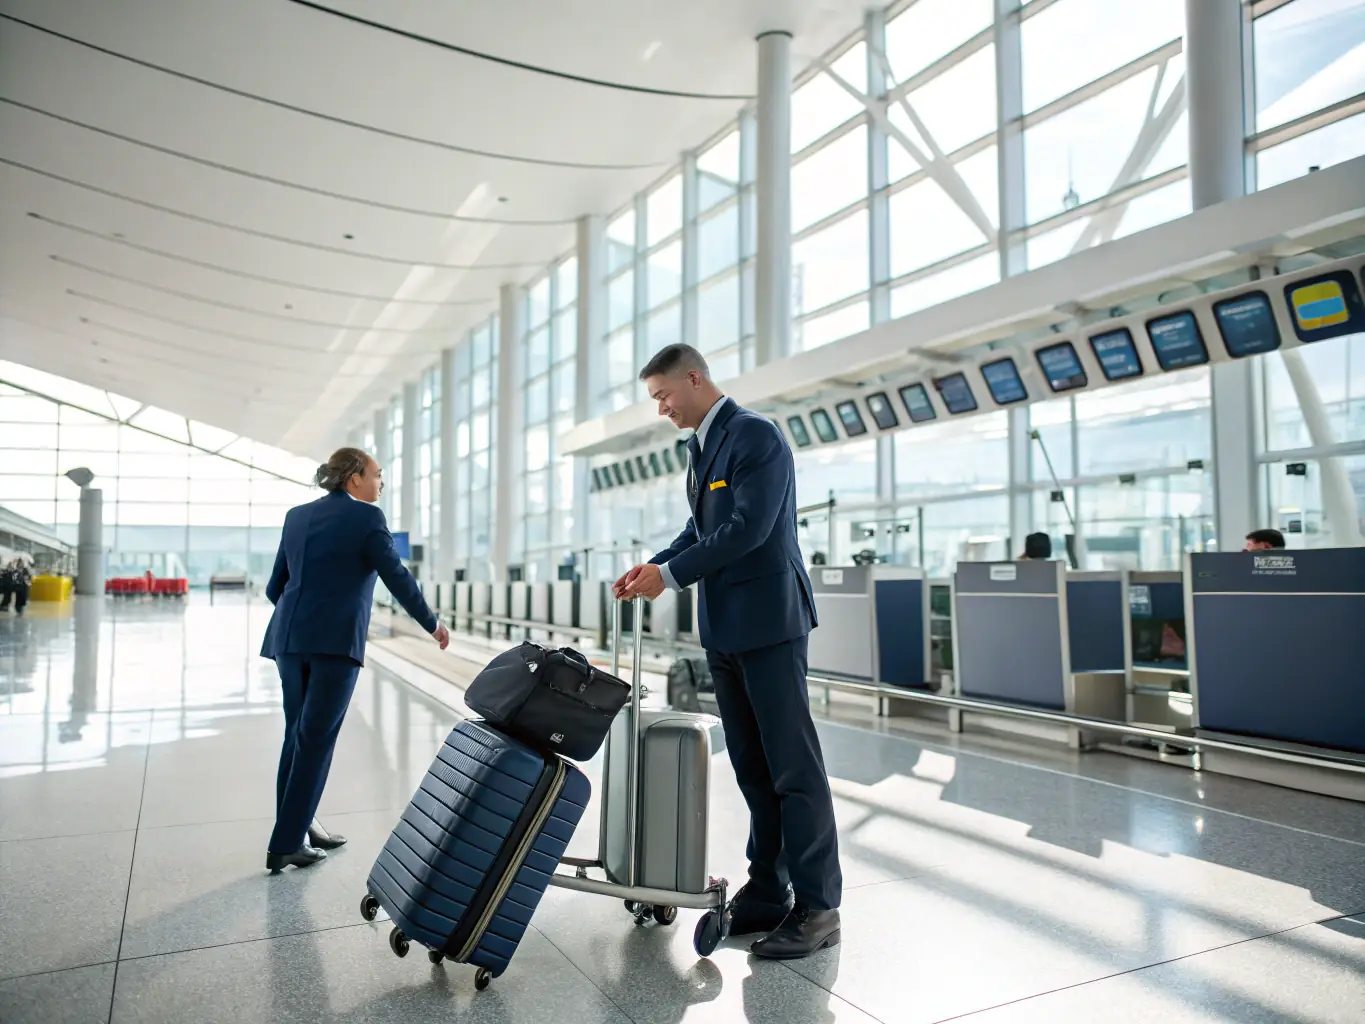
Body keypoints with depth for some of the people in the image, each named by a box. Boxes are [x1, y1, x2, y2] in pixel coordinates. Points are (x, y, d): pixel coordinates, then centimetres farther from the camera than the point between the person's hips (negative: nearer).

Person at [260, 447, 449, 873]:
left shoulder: (297, 516, 15)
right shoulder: (366, 517, -4)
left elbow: (276, 586, 18)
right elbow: (397, 576, -5)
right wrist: (432, 624, 8)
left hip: (289, 637, 7)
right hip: (335, 641, -7)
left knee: (298, 735, 15)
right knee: (316, 740, -1)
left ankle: (299, 826, 24)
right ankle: (286, 844, 3)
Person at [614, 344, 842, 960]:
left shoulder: (755, 435, -11)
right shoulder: (701, 446, 17)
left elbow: (750, 528, -19)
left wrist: (670, 574, -14)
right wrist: (652, 565, 4)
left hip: (767, 621, -9)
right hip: (723, 629, 9)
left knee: (793, 766, -3)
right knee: (751, 769, 13)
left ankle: (816, 907, 6)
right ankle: (767, 892, 22)